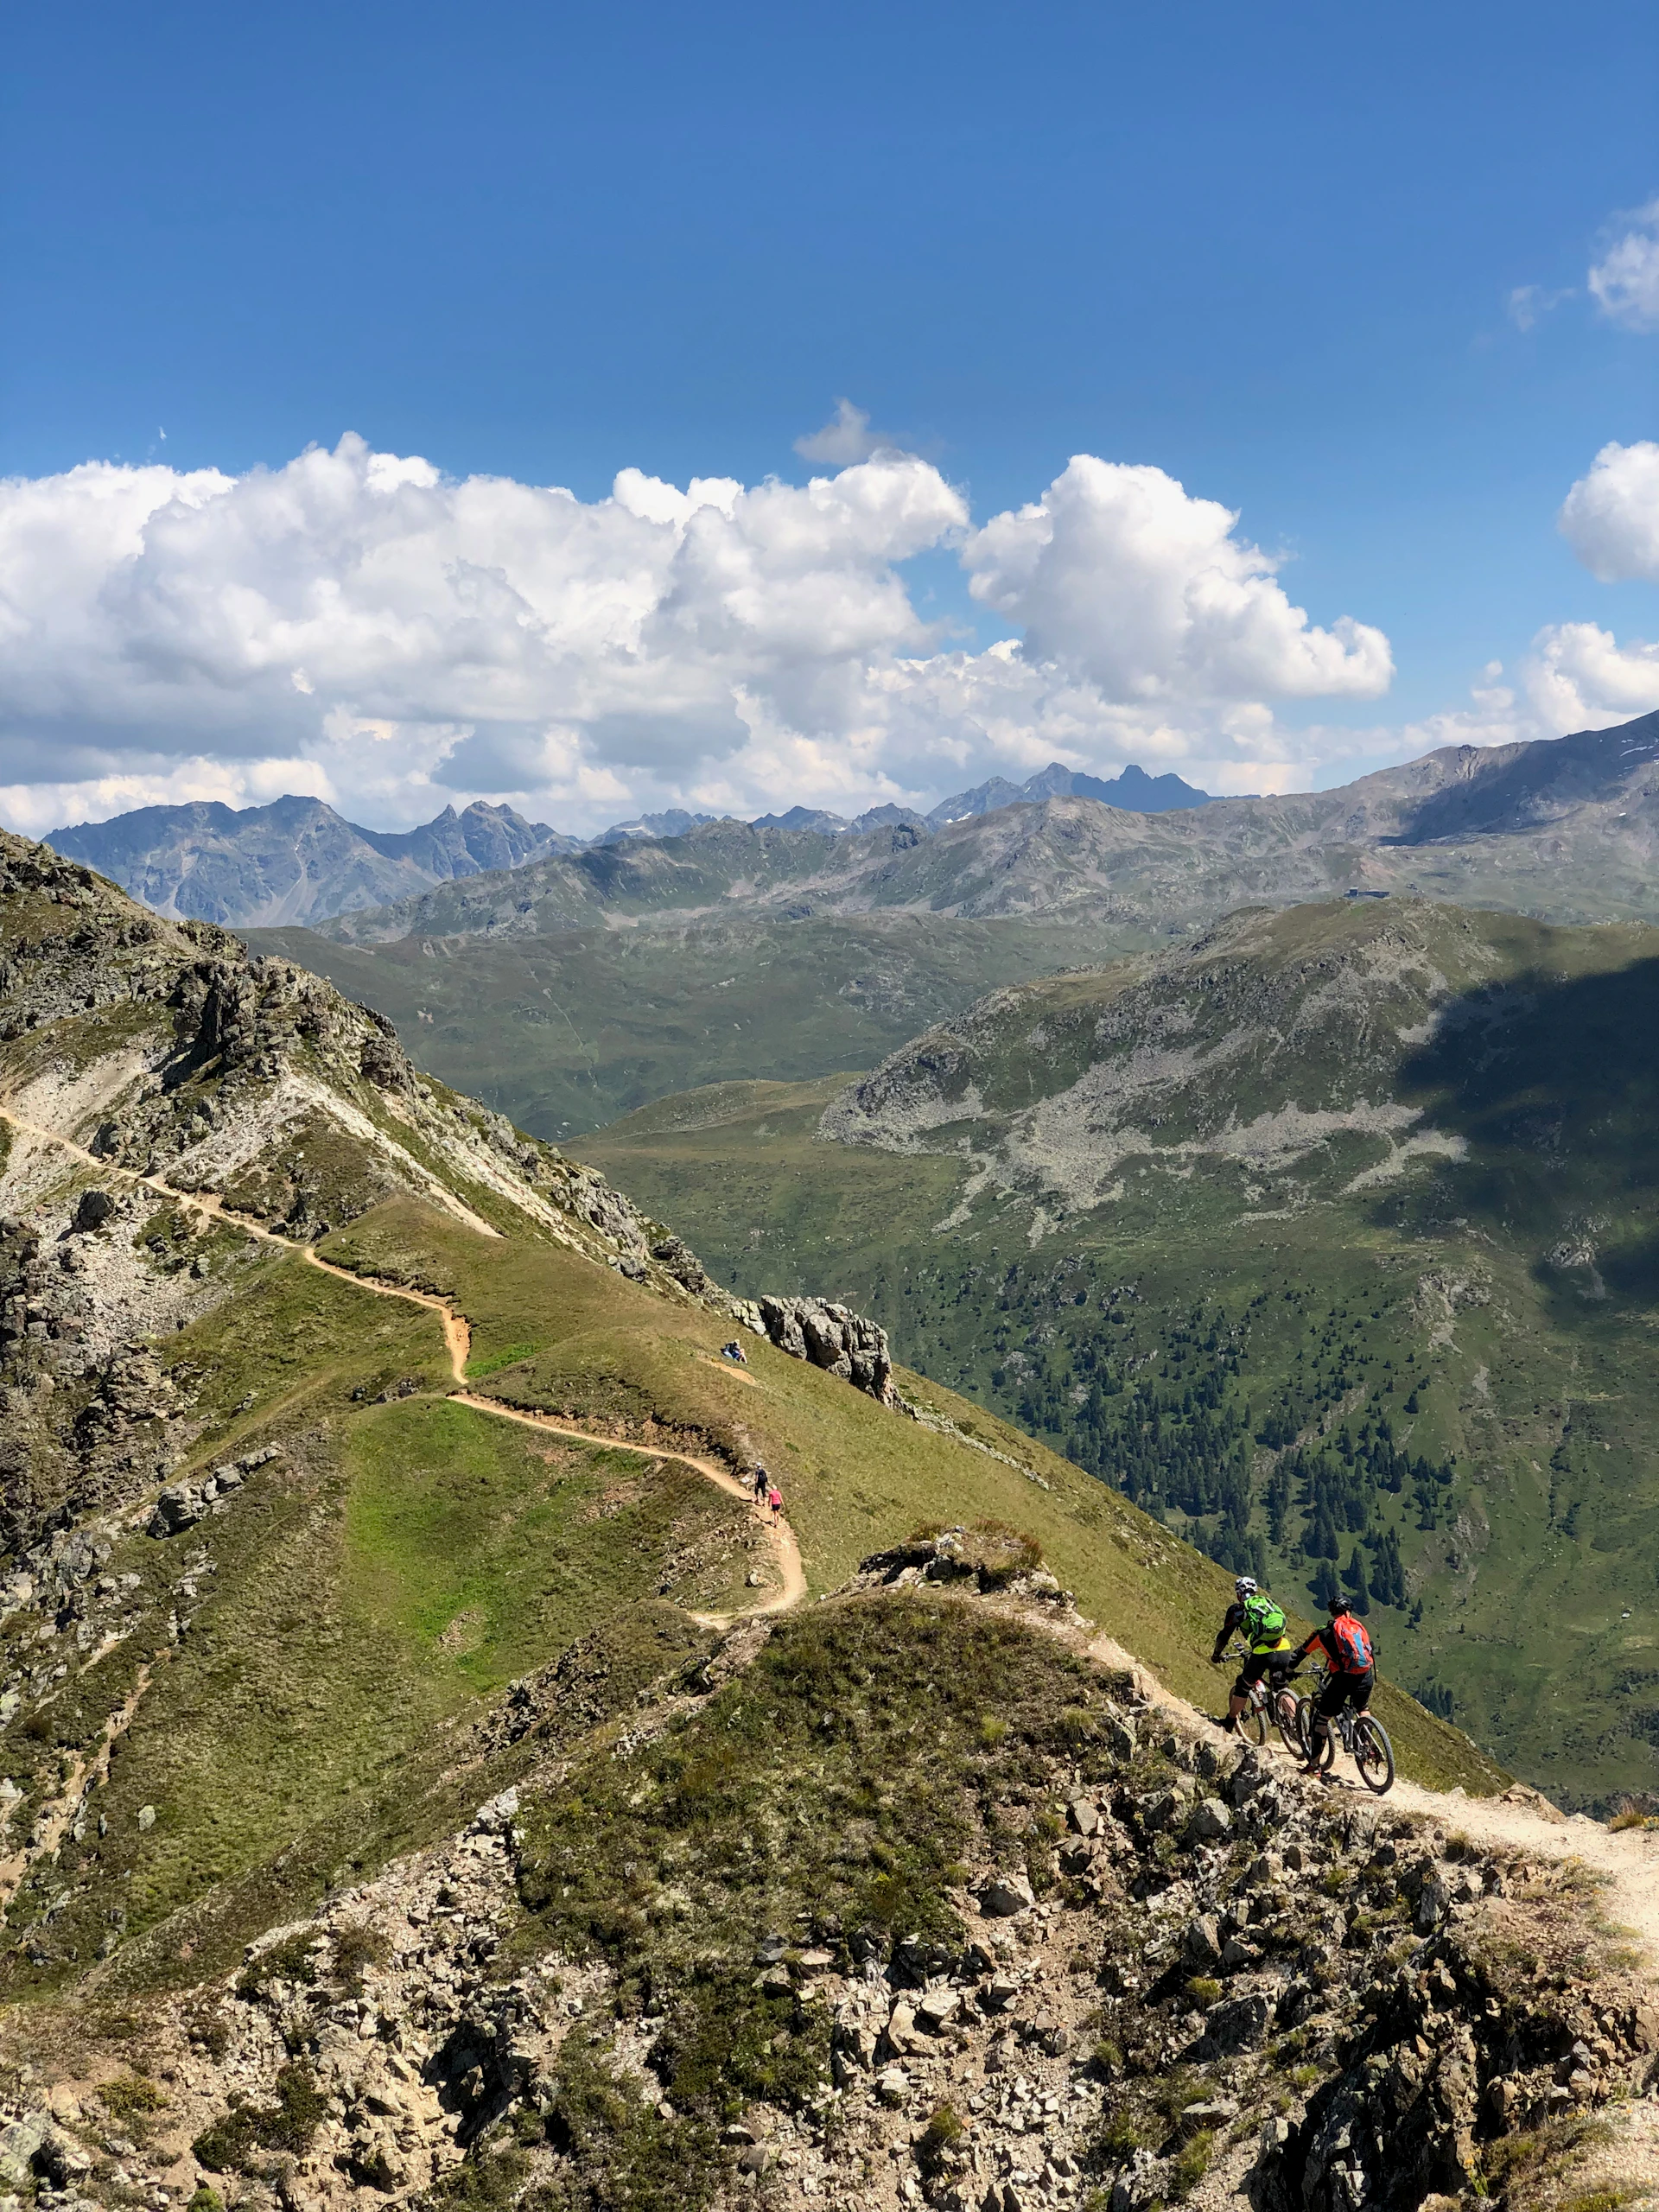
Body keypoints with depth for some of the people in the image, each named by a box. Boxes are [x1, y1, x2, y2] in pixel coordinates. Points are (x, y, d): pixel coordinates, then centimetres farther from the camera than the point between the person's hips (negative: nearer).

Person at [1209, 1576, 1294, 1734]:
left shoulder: (1237, 1609, 12)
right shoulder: (1268, 1602, 25)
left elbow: (1224, 1636, 16)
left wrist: (1216, 1655, 33)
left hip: (1262, 1654, -4)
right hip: (1284, 1650, 4)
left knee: (1243, 1685, 18)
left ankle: (1230, 1723, 26)